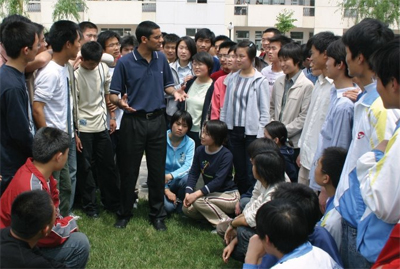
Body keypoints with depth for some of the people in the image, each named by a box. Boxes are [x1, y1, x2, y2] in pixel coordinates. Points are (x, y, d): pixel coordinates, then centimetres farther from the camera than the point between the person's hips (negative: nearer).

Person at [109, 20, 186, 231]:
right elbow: (113, 94, -5)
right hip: (133, 121, -3)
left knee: (158, 170, 9)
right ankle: (125, 213, 24)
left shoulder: (161, 59, 4)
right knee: (129, 170, 7)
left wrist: (175, 92, -6)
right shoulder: (125, 62, -8)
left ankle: (157, 214, 23)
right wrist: (120, 102, -27)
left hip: (157, 120, 3)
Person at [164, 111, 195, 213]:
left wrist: (171, 175, -33)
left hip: (179, 180, 2)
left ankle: (180, 204, -5)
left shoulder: (190, 143, -5)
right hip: (162, 181, -2)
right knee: (168, 207, -28)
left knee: (187, 178, -34)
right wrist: (166, 190, -18)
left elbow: (187, 166, -15)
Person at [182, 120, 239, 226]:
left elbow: (218, 181, -27)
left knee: (198, 200, -28)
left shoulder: (226, 155, -21)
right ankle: (217, 214, 5)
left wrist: (196, 194, -33)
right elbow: (193, 173, -5)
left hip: (229, 195, -6)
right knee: (187, 209, -13)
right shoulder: (200, 150, -3)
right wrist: (188, 193, -21)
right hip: (211, 193, 7)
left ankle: (226, 223, -11)